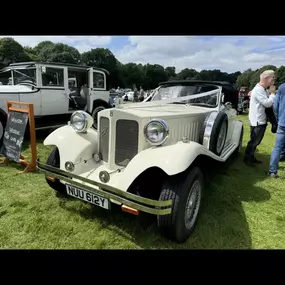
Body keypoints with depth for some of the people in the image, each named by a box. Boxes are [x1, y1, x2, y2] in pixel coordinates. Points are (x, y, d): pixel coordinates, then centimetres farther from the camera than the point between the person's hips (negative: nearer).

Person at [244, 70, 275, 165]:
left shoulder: (263, 89, 13)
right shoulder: (258, 90, -18)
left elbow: (269, 102, 15)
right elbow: (267, 103, -21)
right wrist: (273, 93, -8)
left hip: (261, 120, 10)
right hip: (257, 121, -10)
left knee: (255, 141, 17)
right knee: (254, 141, 1)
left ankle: (251, 157, 29)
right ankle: (247, 159, 14)